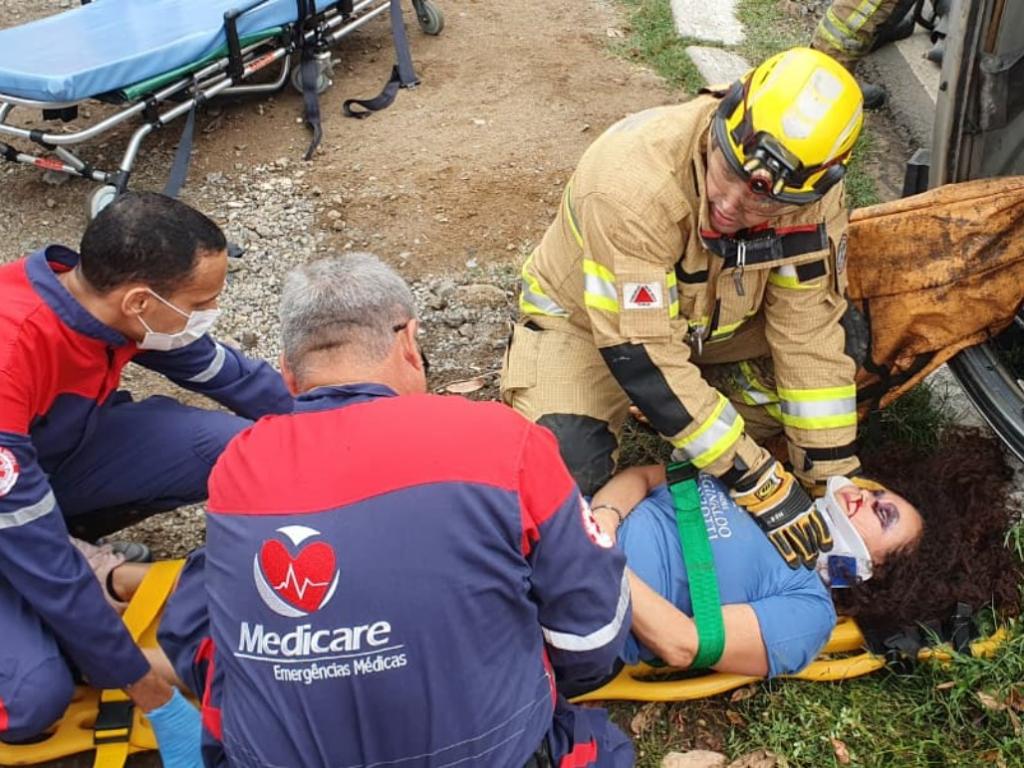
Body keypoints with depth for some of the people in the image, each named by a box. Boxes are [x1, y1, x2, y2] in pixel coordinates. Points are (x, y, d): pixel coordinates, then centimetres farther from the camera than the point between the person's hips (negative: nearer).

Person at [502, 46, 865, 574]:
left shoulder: (811, 196, -22)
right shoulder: (634, 183, -38)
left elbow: (809, 336, -16)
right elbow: (642, 354, -37)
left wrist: (833, 476, -17)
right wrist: (759, 483, -35)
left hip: (712, 317, 5)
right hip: (588, 322, -5)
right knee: (561, 470, -29)